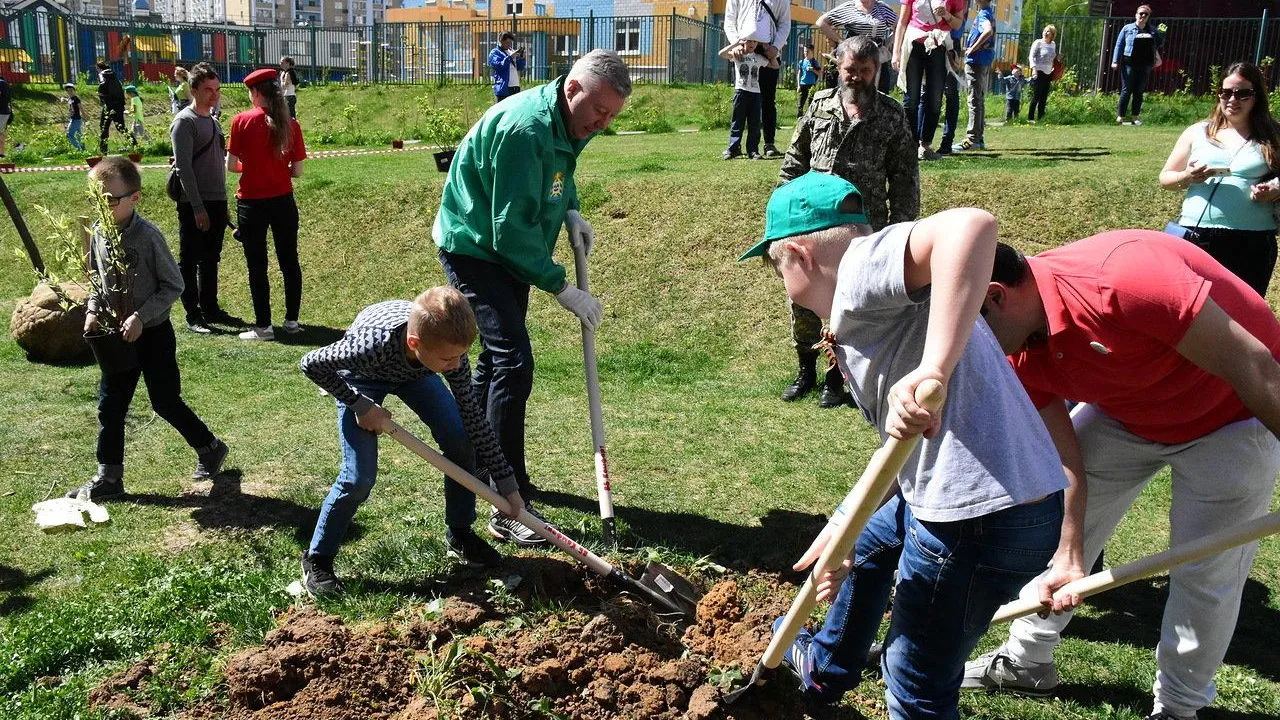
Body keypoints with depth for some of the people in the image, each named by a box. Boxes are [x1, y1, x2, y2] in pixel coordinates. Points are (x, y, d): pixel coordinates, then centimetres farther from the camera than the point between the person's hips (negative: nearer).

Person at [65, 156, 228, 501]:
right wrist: (92, 310, -2)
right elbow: (96, 278, 13)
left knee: (165, 401, 4)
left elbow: (173, 285, -14)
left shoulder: (148, 237, -19)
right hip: (116, 336, 6)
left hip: (153, 333, -6)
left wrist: (141, 316, -21)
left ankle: (210, 448, 26)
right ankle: (109, 476, 19)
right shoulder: (97, 233, -1)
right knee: (109, 405, 8)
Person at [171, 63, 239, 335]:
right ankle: (193, 315, 6)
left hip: (216, 201, 8)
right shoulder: (184, 122, -10)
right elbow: (184, 168, -16)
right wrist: (197, 207, -20)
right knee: (190, 260, 1)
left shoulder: (213, 119, 14)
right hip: (194, 205, -8)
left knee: (210, 259, 15)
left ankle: (211, 308, 24)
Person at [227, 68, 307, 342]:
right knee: (289, 261, 14)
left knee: (257, 266, 5)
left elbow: (231, 165, -6)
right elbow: (297, 171, -1)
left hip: (252, 203, -3)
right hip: (283, 201, 3)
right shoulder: (291, 125, -2)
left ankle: (263, 327, 9)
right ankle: (292, 320, 20)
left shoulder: (242, 121, -9)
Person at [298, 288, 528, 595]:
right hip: (361, 376, -4)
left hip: (413, 372, 4)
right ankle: (317, 559, 6)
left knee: (462, 442, -11)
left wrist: (507, 484, -21)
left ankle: (459, 534, 11)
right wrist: (360, 406, -26)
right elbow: (311, 364, -26)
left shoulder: (449, 347, -33)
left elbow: (474, 416, -23)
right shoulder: (372, 346, -45)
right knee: (360, 475, -16)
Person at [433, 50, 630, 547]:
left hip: (509, 249, 10)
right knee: (513, 362, -18)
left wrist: (570, 211, 0)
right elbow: (513, 229, -29)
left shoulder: (567, 124, -1)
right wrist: (561, 288, -24)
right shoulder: (525, 129, -30)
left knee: (497, 357, 18)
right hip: (475, 249, -10)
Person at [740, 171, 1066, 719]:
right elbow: (904, 445, 20)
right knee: (866, 542, 36)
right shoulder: (870, 312, 17)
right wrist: (842, 528, 19)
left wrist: (932, 371, -39)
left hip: (983, 515, -11)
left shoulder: (860, 265, -13)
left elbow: (971, 225, -34)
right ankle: (825, 670, 60)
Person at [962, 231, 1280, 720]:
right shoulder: (1021, 355, -15)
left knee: (1204, 574, -2)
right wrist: (1069, 558, -16)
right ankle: (1026, 661, 25)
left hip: (1233, 417, -6)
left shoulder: (1120, 274, -39)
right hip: (1124, 413, 6)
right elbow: (1063, 459, -11)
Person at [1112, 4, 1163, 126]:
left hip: (1145, 65, 3)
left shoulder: (1153, 30, 11)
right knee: (1126, 90, -2)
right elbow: (1119, 45, 1)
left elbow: (1160, 42, 25)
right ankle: (1120, 117, 2)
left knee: (1139, 92, 7)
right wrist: (1115, 61, -6)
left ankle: (1136, 117, 13)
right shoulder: (1128, 29, 2)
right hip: (1129, 64, -3)